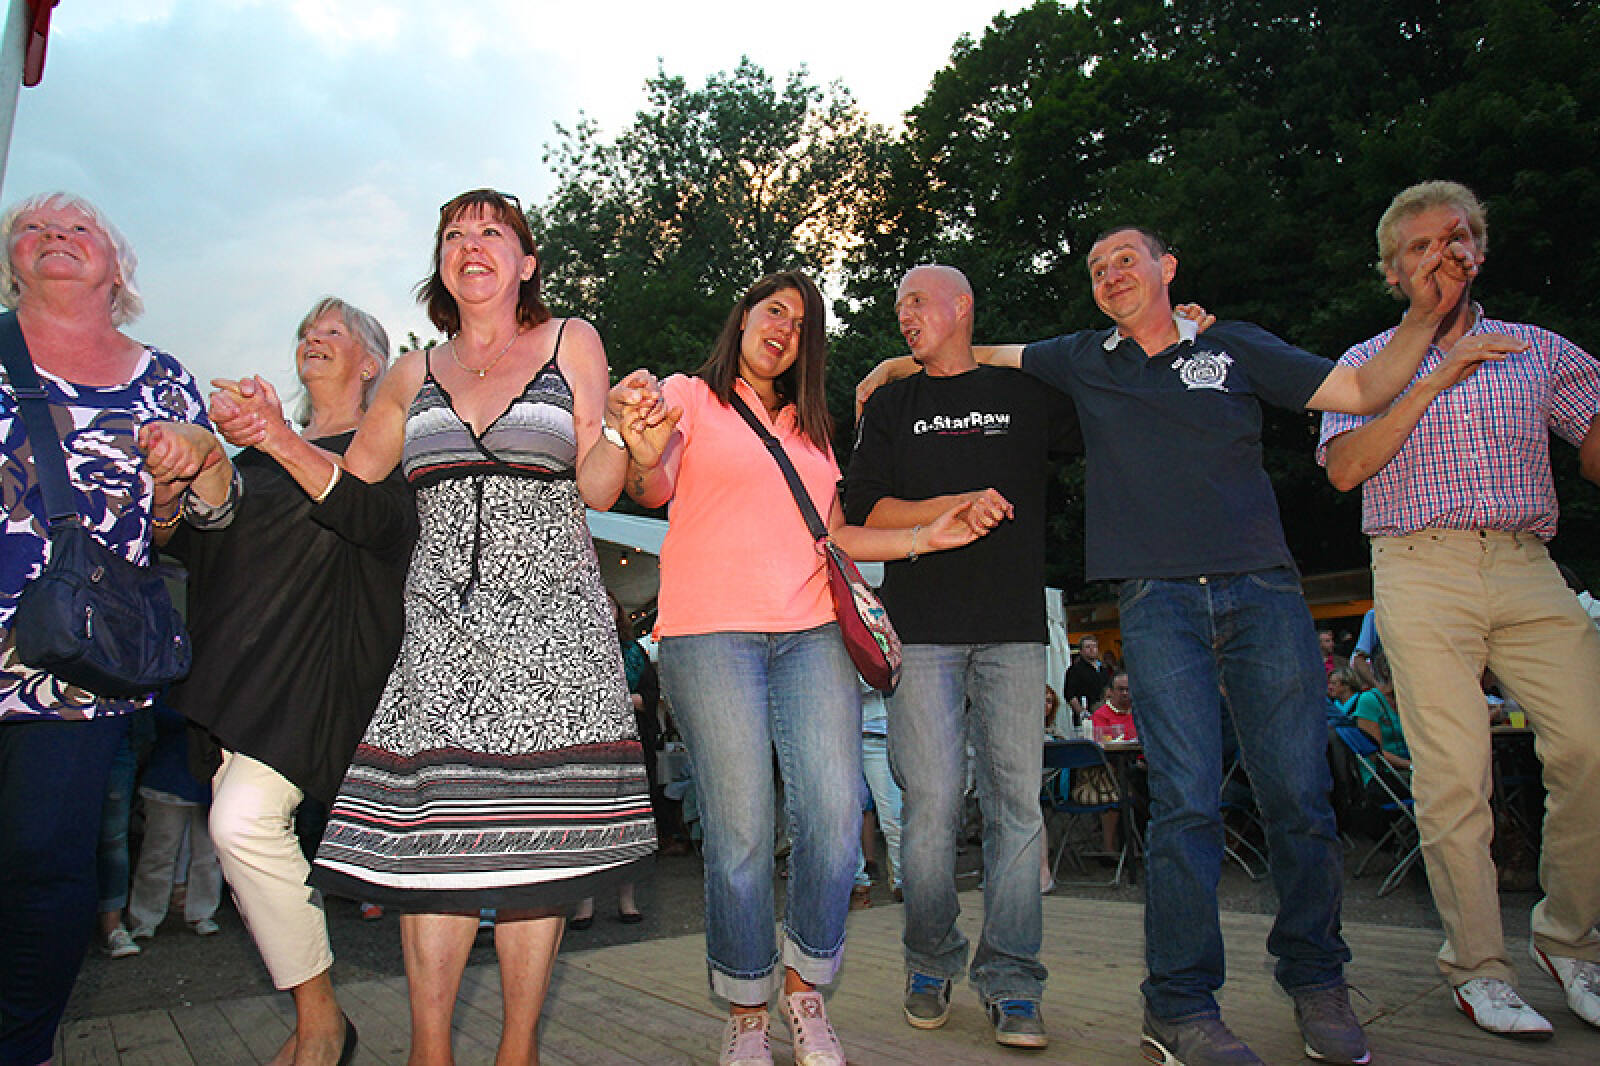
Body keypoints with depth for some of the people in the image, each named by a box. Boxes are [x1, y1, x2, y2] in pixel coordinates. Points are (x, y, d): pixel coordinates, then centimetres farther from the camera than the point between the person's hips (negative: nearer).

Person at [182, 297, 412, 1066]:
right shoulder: (263, 451, 22)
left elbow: (376, 518, -19)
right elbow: (198, 544, 23)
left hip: (321, 664, -7)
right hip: (241, 668, 7)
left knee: (244, 818, -20)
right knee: (240, 826, 3)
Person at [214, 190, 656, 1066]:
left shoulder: (570, 343, 8)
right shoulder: (415, 373, 16)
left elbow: (595, 489, 3)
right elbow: (349, 486, 19)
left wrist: (623, 435, -18)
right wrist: (278, 439, 2)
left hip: (549, 619, -2)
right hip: (442, 625, 2)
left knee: (533, 831, 0)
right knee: (433, 828, -2)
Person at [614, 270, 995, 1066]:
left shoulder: (810, 426, 25)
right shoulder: (690, 397, 11)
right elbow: (652, 489, -5)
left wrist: (924, 537, 13)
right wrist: (645, 460, -28)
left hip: (812, 634, 4)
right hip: (711, 632, -4)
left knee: (836, 817, -7)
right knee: (740, 835, -5)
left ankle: (804, 985, 17)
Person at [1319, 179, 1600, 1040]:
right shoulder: (1368, 363, 12)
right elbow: (1345, 467, -5)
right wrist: (1436, 374, -7)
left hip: (1528, 571, 3)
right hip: (1421, 573, -2)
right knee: (1453, 774, -7)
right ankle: (1477, 967, 6)